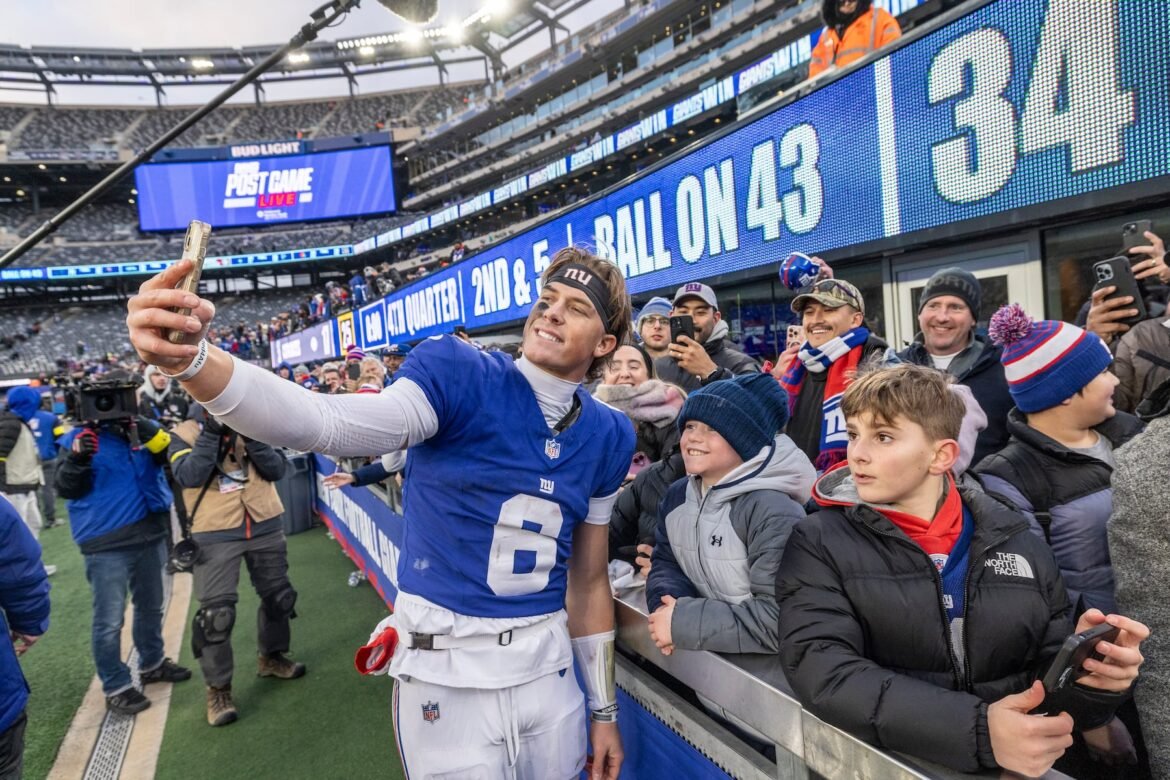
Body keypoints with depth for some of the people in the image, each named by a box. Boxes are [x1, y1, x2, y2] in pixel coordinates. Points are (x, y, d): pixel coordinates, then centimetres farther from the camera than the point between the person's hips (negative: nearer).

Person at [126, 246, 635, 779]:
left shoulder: (607, 437, 0)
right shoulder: (459, 375, -13)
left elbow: (589, 578, 7)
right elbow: (327, 425, -29)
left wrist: (604, 709, 12)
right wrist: (191, 359, -46)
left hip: (546, 667, 4)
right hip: (446, 670, -4)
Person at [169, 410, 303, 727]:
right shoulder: (184, 433, -2)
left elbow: (277, 469, -6)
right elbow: (188, 477, -19)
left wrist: (250, 436, -17)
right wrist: (211, 433, -23)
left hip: (265, 527, 4)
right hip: (216, 536, -3)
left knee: (278, 595, 16)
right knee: (216, 612, -4)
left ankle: (271, 657, 37)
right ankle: (218, 688, 12)